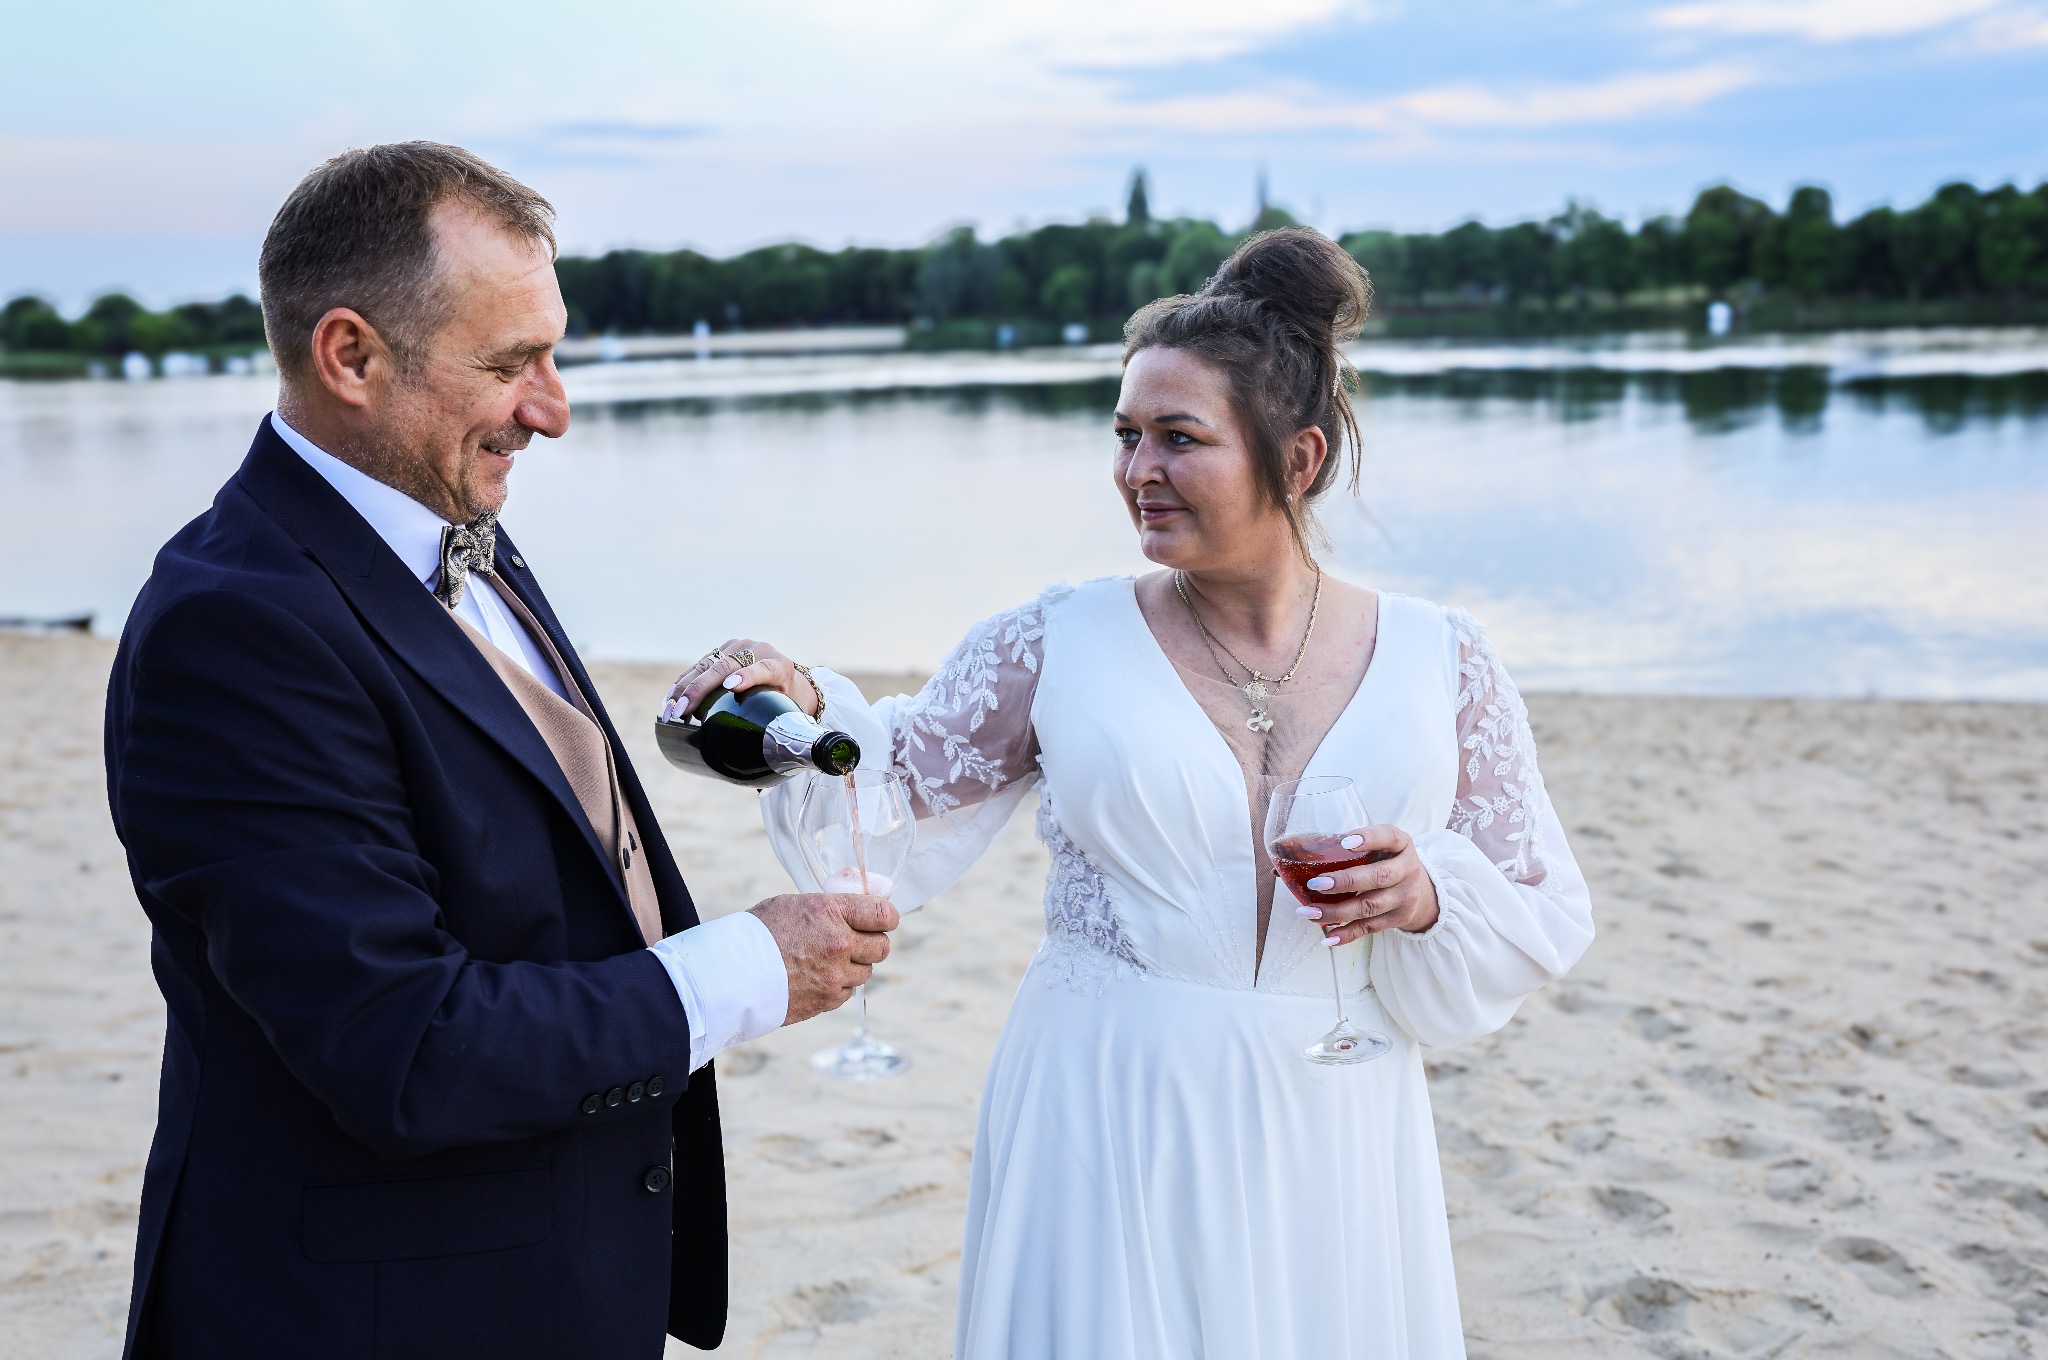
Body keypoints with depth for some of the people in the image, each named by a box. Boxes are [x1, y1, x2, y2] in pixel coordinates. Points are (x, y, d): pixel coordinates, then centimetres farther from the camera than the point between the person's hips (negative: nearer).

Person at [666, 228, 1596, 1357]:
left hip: (1325, 1146, 1)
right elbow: (901, 803, 1)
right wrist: (811, 719, -18)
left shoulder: (1440, 662, -2)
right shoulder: (1057, 645, -5)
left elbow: (1547, 917, 4)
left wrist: (1430, 896, -15)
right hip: (1100, 1137, -1)